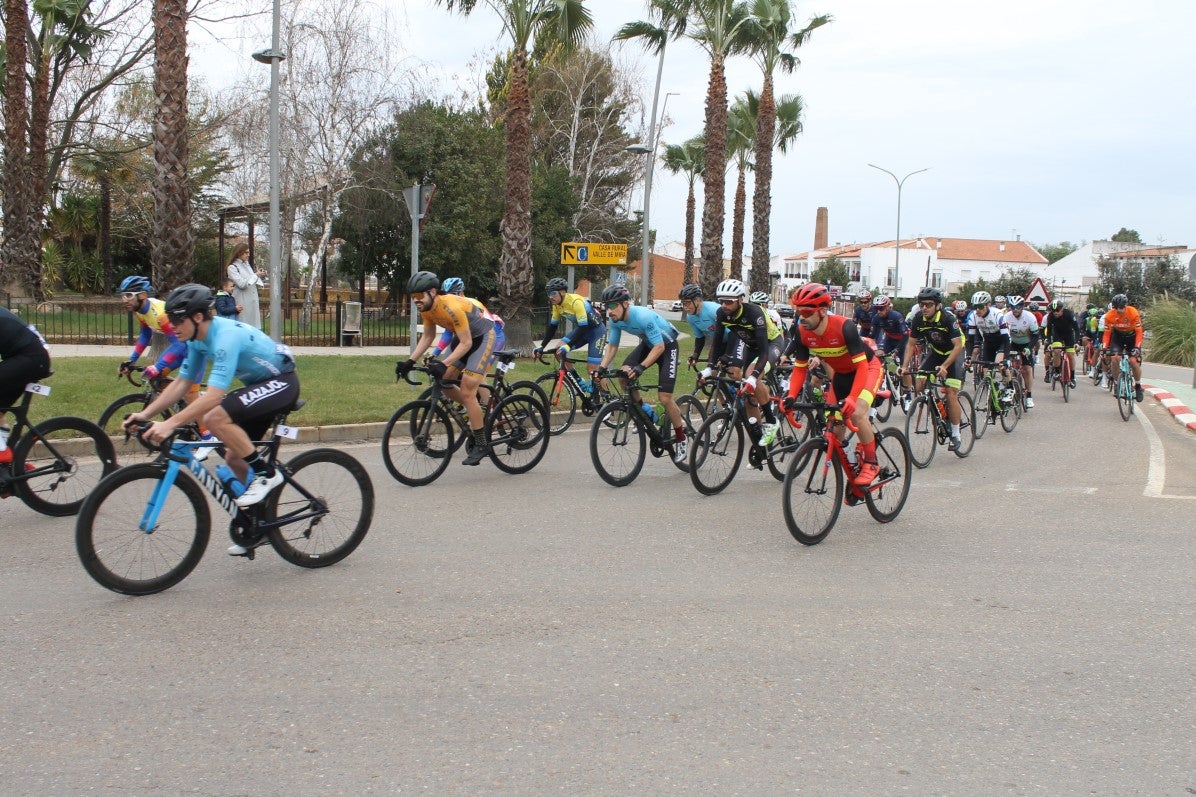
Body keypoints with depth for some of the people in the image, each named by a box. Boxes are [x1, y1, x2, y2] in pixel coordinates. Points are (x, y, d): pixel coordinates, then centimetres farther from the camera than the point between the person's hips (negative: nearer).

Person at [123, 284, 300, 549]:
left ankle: (266, 473, -13)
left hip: (281, 382, -10)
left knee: (215, 418, -28)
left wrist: (169, 424, -41)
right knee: (234, 457, 8)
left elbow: (214, 395, -37)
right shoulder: (198, 339, 1)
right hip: (259, 385, 10)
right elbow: (181, 383, 7)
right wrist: (145, 414, -3)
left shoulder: (226, 336, -28)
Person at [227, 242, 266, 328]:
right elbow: (242, 284, -17)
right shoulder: (232, 267, -7)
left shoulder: (247, 265, 15)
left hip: (252, 301, 7)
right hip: (242, 303, -7)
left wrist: (260, 275, 3)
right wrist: (256, 275, -10)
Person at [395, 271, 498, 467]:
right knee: (444, 382, 0)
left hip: (483, 337, -9)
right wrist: (410, 361, -7)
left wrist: (444, 364, -40)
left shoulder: (451, 307, -33)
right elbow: (427, 337, 4)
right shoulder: (426, 308, -9)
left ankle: (481, 445, -7)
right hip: (464, 338, 9)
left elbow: (466, 343, -31)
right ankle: (477, 413, 21)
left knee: (466, 391, -15)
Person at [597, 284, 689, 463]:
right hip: (648, 344, 7)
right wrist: (602, 368, -17)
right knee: (624, 373, -17)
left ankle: (681, 439, 5)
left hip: (667, 346, -7)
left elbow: (659, 347, -34)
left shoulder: (644, 316, -36)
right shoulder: (615, 320, -15)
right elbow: (612, 346, -3)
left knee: (665, 397, -14)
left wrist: (641, 366, -45)